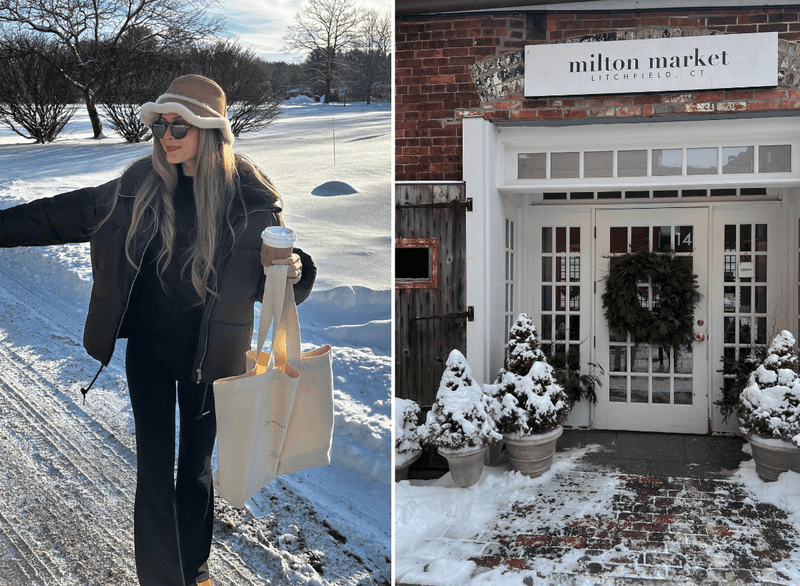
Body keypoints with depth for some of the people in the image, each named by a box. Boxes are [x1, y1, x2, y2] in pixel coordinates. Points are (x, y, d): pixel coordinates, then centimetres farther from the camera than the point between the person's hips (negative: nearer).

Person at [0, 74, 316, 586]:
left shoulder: (251, 197, -12)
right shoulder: (139, 186, -5)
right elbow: (63, 215, 4)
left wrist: (293, 271, -28)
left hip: (209, 353, -1)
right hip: (148, 347, 2)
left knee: (196, 466, 15)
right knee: (154, 467, 5)